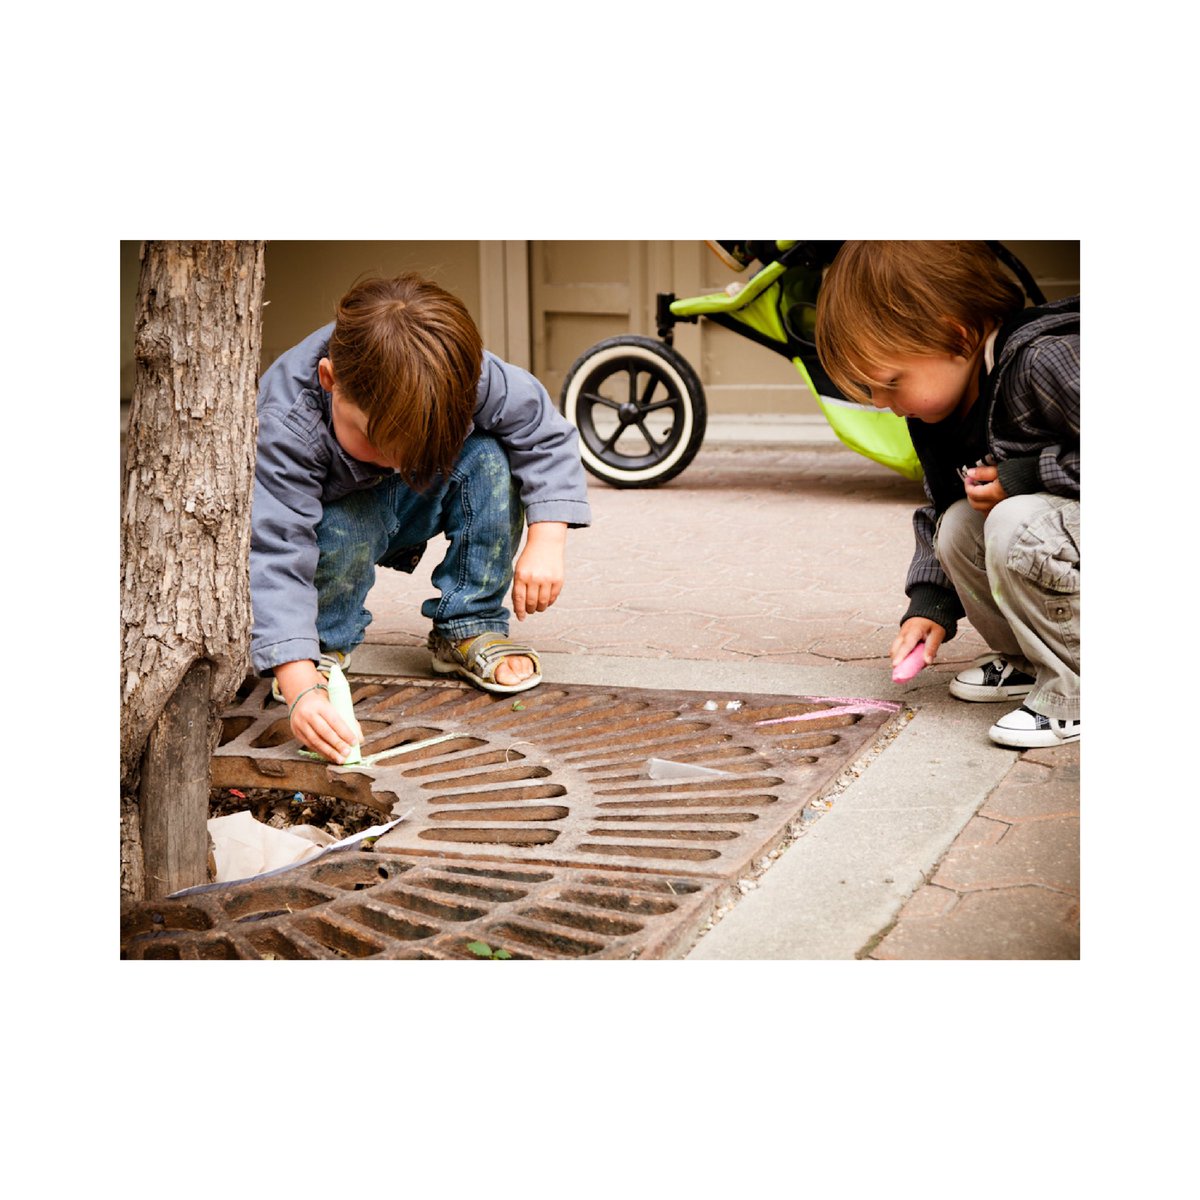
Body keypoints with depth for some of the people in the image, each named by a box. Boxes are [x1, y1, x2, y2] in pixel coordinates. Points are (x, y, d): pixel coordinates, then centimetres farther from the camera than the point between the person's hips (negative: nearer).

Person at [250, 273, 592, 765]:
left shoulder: (468, 376, -32)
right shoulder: (285, 424, -40)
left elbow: (546, 433, -17)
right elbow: (274, 558, -44)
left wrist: (548, 538, -31)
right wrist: (301, 688, -55)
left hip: (414, 506, 3)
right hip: (336, 514, -3)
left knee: (490, 457, -25)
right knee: (342, 537, -37)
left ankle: (468, 630, -11)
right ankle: (326, 642, -5)